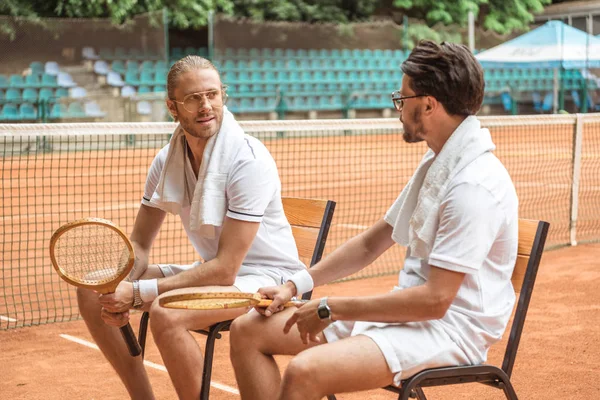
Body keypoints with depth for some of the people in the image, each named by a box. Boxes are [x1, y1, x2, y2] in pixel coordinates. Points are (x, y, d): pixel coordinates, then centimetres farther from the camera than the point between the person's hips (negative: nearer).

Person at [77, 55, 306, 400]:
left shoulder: (248, 161, -22)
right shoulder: (167, 161, -1)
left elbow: (225, 269, -25)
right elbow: (140, 244, 7)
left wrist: (139, 292, -26)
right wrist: (120, 287, -16)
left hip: (265, 278, -7)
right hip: (212, 271, 8)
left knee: (165, 311, -34)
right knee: (92, 290, -2)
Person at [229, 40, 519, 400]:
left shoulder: (474, 184, -21)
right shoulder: (436, 165, 12)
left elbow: (434, 300, -25)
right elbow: (372, 243, 19)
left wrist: (332, 309, -18)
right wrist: (296, 285, 9)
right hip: (411, 311, 10)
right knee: (248, 331, 4)